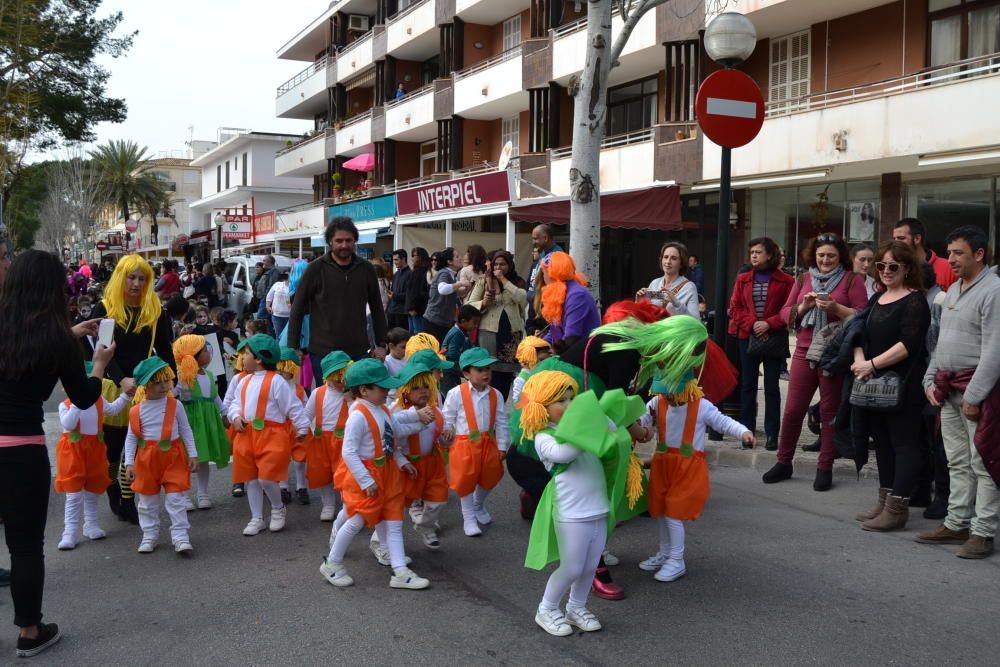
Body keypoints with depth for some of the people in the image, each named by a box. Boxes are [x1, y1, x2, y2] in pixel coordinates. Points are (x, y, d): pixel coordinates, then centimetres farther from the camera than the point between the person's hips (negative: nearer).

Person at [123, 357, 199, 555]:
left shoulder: (174, 405, -3)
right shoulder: (136, 411, -3)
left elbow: (186, 431, 3)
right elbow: (131, 438, 1)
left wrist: (192, 455, -1)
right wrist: (129, 463, -5)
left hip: (173, 457, -1)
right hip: (147, 459, 1)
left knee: (176, 498, -2)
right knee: (147, 501, 12)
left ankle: (180, 537, 3)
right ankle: (149, 536, 26)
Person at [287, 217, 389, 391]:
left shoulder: (366, 269, 6)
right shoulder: (315, 269, -2)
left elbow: (377, 309, 14)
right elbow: (298, 310, 1)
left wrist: (381, 344, 9)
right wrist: (293, 348, -2)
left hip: (358, 352, 2)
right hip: (323, 352, -2)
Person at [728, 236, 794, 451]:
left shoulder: (785, 281, -1)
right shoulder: (743, 279, 8)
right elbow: (734, 308, 3)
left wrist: (769, 324, -17)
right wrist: (751, 324, -11)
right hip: (747, 337, 3)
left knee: (771, 387, 2)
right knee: (748, 385, 6)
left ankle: (772, 434, 7)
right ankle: (747, 431, 13)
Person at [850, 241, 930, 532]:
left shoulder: (914, 301, -9)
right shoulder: (877, 300, 16)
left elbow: (908, 344, -19)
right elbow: (861, 335, 14)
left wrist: (872, 365, -18)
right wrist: (859, 360, -6)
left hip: (903, 385, -8)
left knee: (904, 442, -3)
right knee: (883, 442, 14)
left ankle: (897, 509, -1)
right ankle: (884, 501, 23)